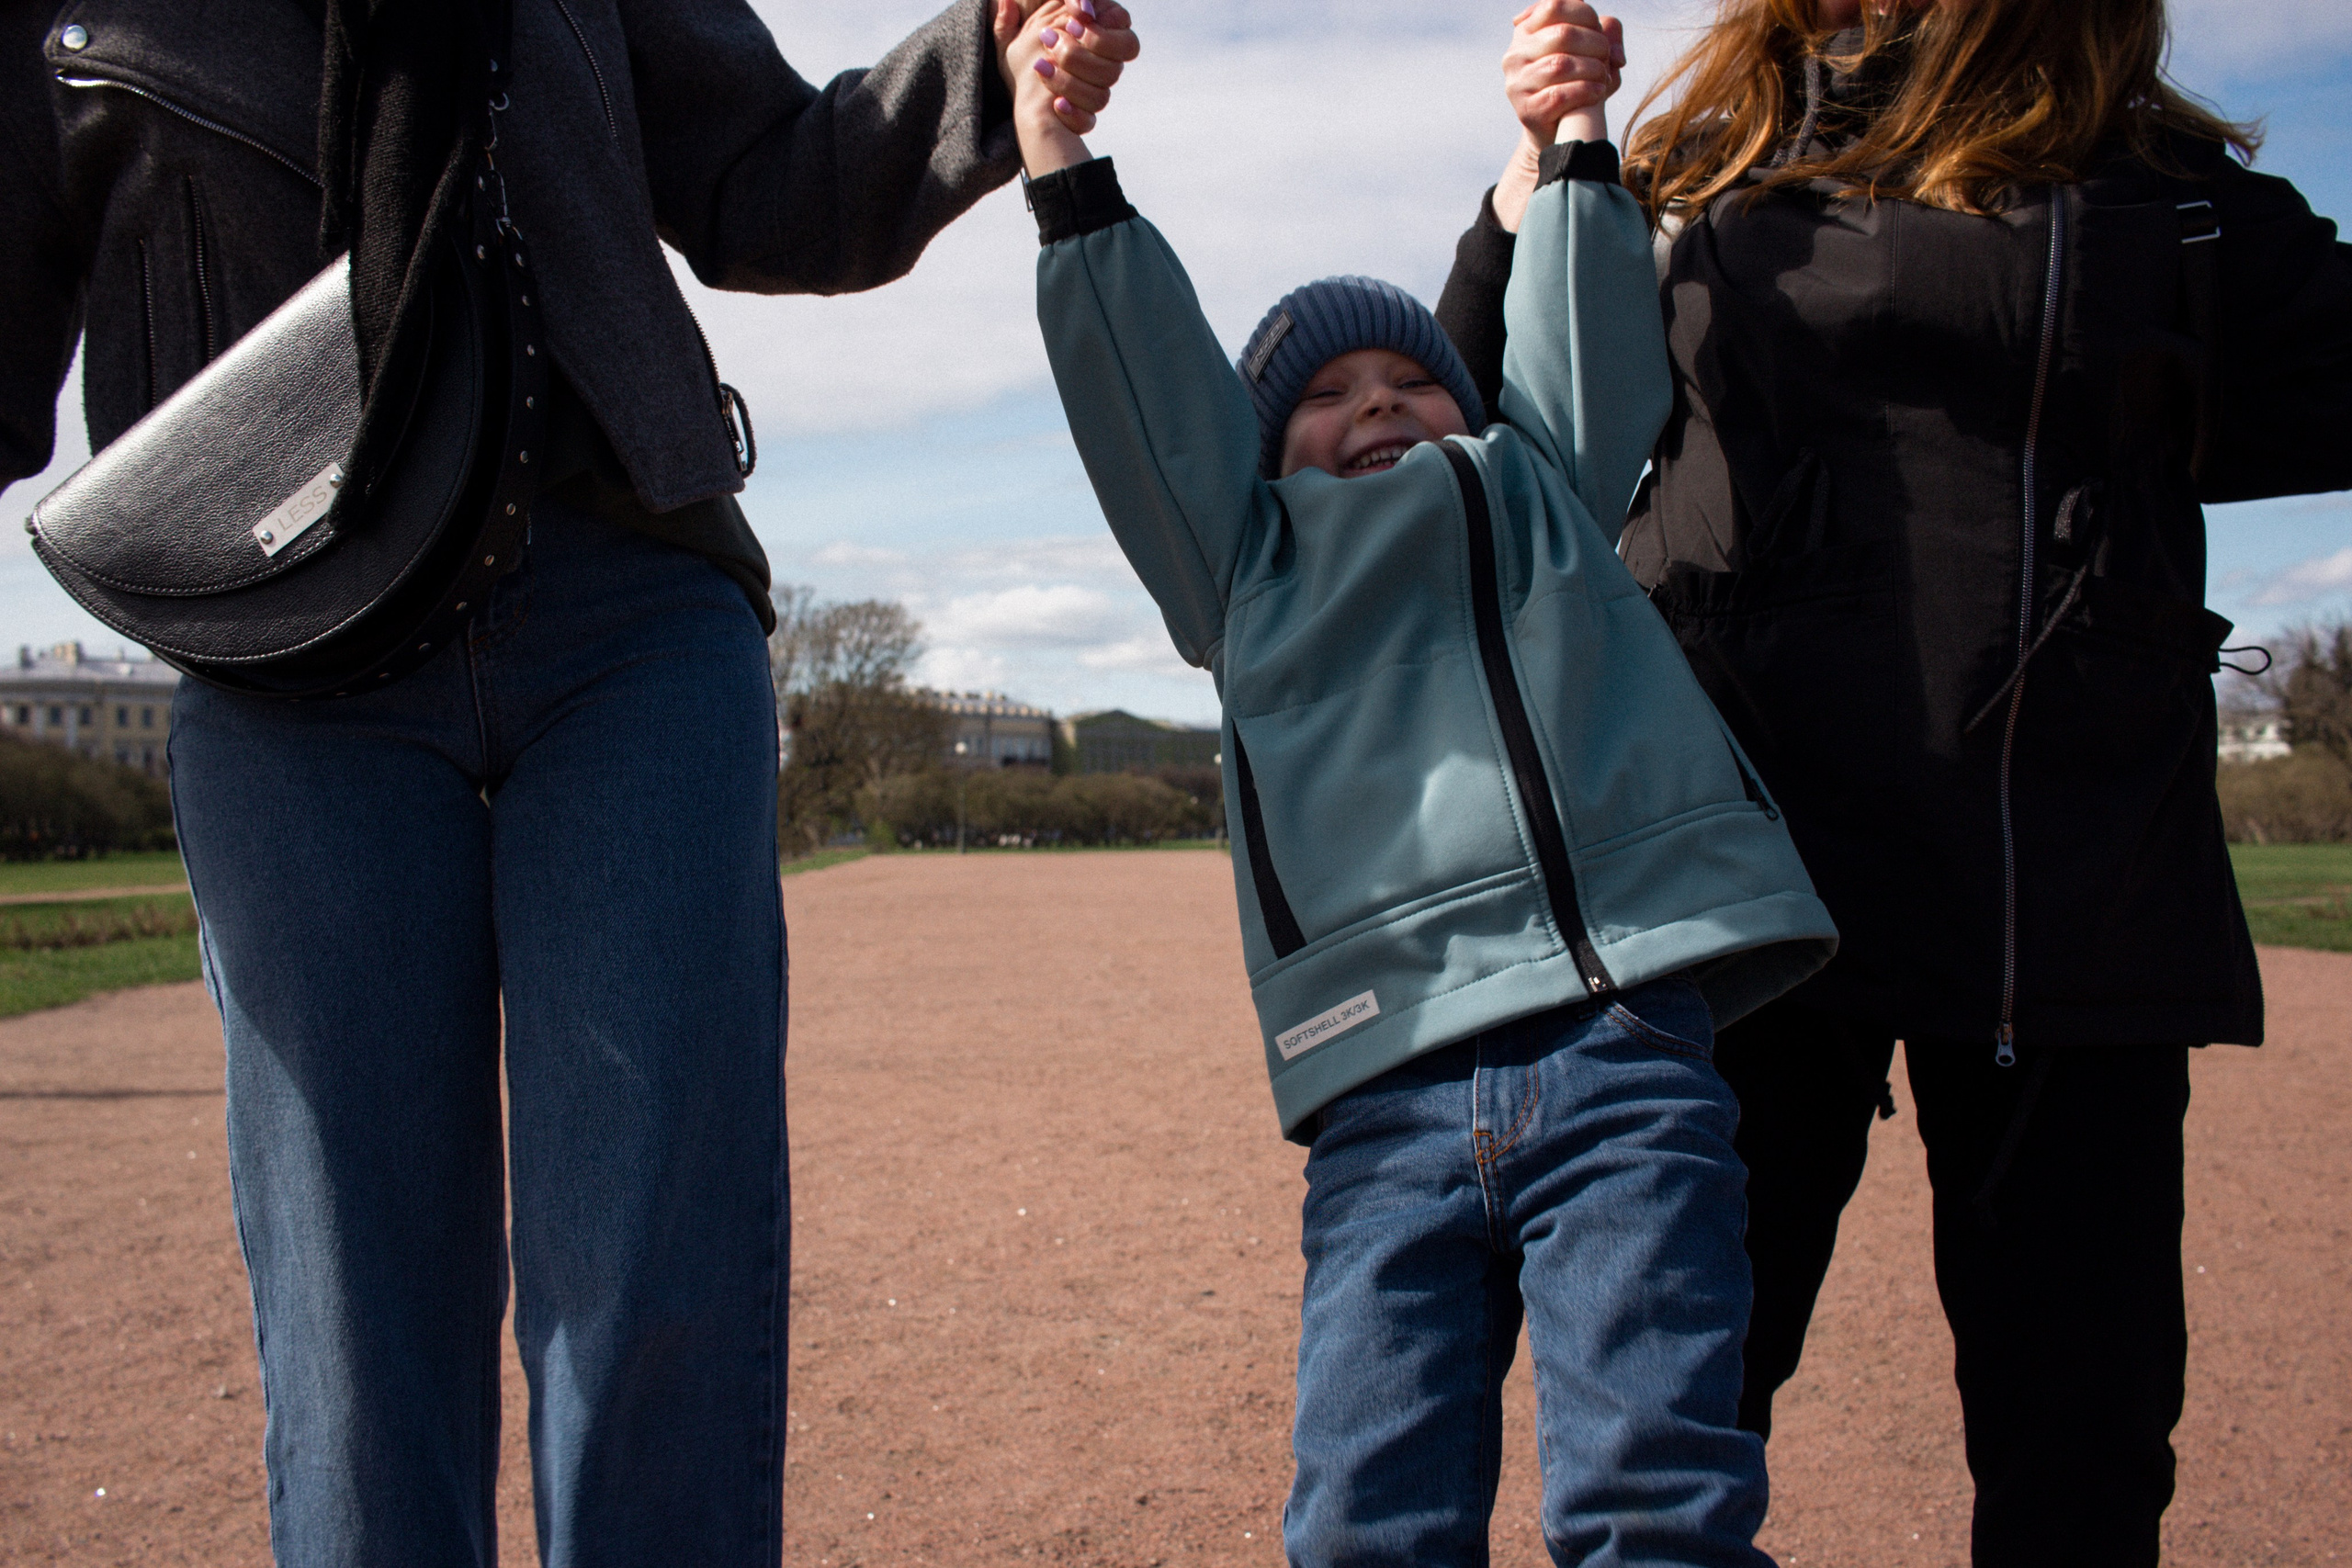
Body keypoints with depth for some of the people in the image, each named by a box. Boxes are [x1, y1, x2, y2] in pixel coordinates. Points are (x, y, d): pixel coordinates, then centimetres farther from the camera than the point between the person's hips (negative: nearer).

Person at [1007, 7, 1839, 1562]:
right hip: (1388, 1107, 0)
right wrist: (1064, 164, 10)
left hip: (1622, 1059, 0)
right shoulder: (1251, 567, 22)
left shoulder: (1540, 496, 27)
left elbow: (1586, 343, 25)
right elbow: (1144, 387, 16)